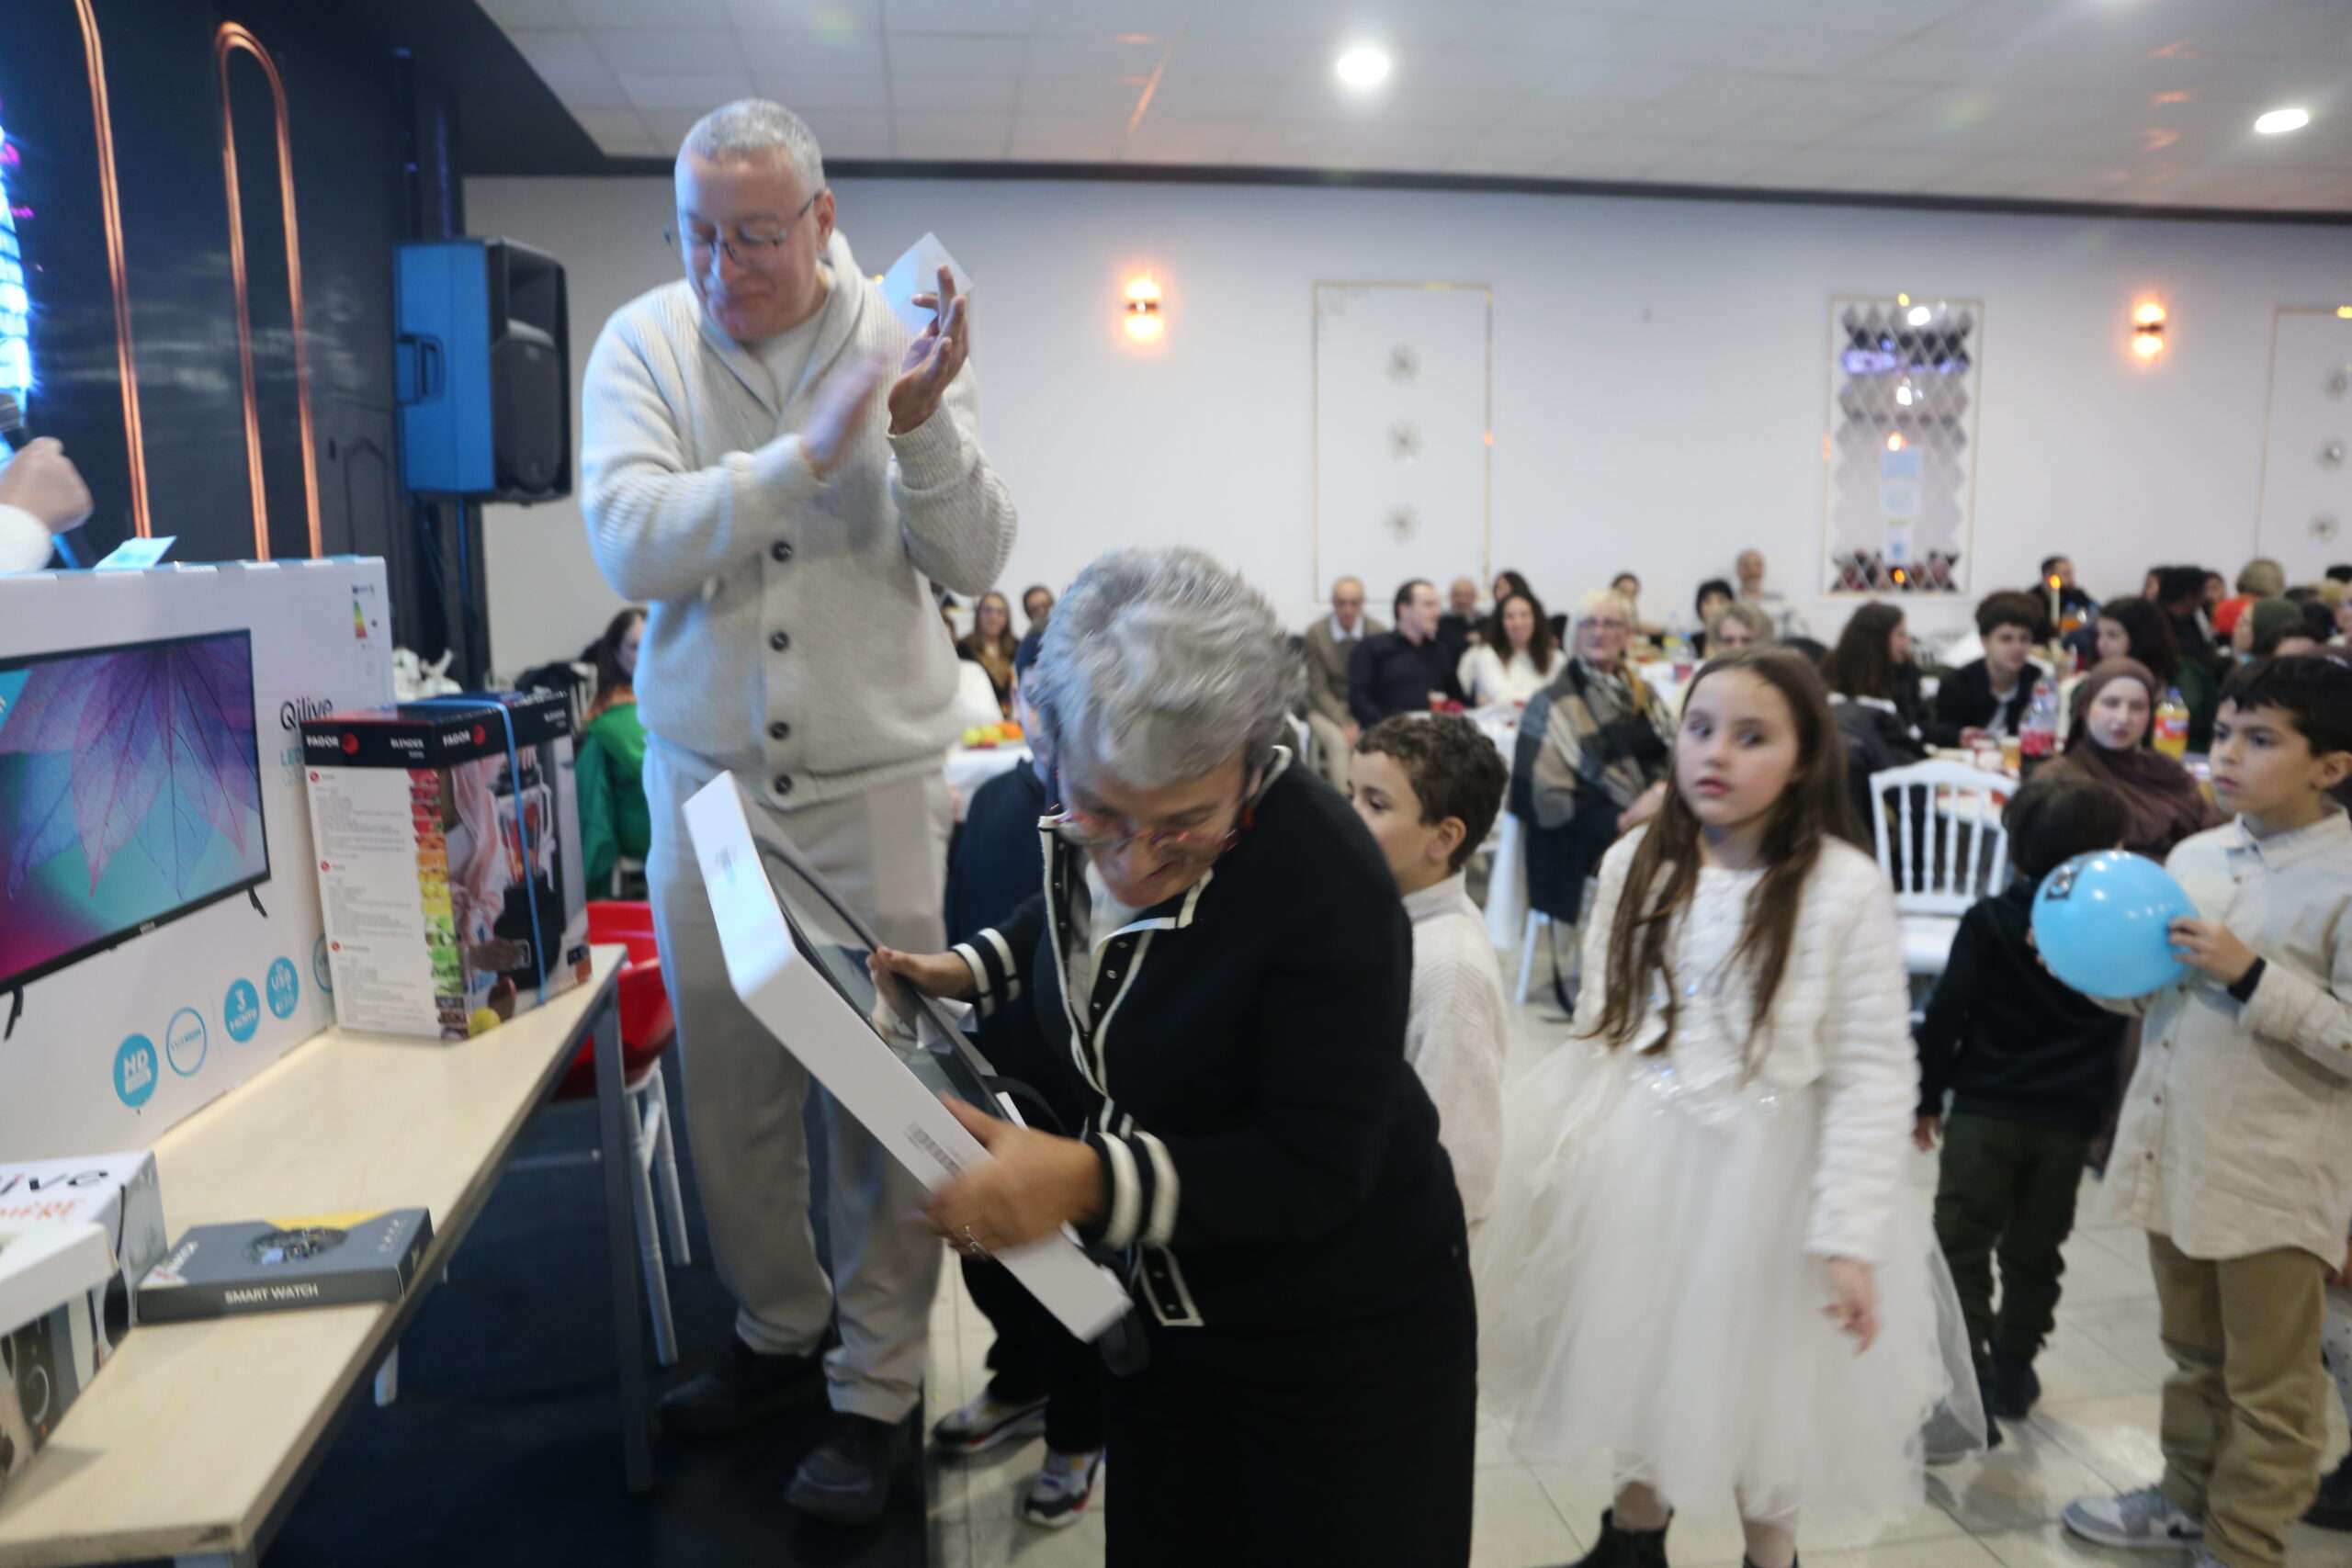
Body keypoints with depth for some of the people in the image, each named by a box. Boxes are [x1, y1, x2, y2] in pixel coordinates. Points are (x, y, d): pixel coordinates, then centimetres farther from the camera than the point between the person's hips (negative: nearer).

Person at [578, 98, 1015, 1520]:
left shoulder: (899, 337, -3)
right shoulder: (644, 345, -2)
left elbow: (978, 563, -7)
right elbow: (631, 544, -17)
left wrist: (923, 425, -23)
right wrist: (812, 450, -25)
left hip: (875, 780, -1)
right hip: (706, 776, 2)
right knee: (727, 1082, 13)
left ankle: (879, 1387, 22)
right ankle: (779, 1330, 37)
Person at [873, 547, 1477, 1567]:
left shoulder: (1327, 885, -31)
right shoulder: (1081, 829, -11)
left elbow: (1319, 1168, -28)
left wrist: (1092, 1182, -38)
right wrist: (967, 970, 2)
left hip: (1338, 1334, -6)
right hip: (1159, 1302, 6)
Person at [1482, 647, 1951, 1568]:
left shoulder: (1848, 889, -16)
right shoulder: (1635, 864, -3)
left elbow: (1873, 1074, -13)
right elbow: (1600, 1029, 6)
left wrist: (1852, 1237, -15)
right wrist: (1560, 1156, 7)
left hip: (1763, 1169, -3)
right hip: (1635, 1158, 4)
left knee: (1756, 1378, 15)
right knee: (1637, 1357, 20)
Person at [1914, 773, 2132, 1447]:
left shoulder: (1988, 922, -9)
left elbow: (1946, 1016, -8)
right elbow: (2121, 1029, 8)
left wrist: (1926, 1096, 2)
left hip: (1984, 1111, -3)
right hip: (2069, 1121, 3)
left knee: (1962, 1246, 1)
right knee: (2035, 1252, 18)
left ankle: (1969, 1381, -9)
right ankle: (2012, 1371, 31)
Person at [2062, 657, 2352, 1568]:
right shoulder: (2193, 857, 6)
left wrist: (2252, 977, -23)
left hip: (2272, 1182, -6)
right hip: (2175, 1155, 6)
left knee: (2270, 1386, 11)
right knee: (2195, 1357, 23)